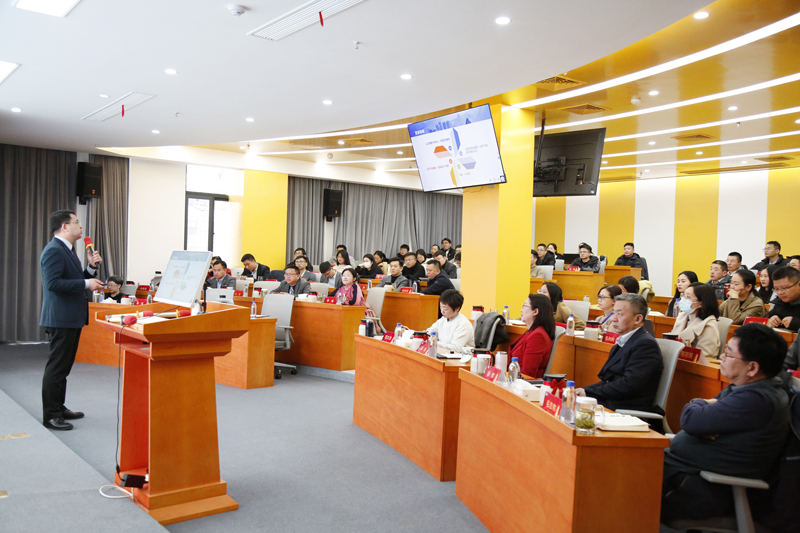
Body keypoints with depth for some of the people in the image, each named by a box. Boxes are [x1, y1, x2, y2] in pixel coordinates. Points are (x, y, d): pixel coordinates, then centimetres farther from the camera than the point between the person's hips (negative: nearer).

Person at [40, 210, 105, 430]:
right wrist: (86, 283, -23)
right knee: (56, 367, -4)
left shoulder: (67, 250, 16)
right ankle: (50, 415, 3)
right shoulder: (54, 250, -15)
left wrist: (91, 268, 7)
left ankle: (59, 408, 28)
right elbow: (53, 283, -24)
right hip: (61, 319, -10)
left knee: (63, 366, 17)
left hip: (72, 318, 10)